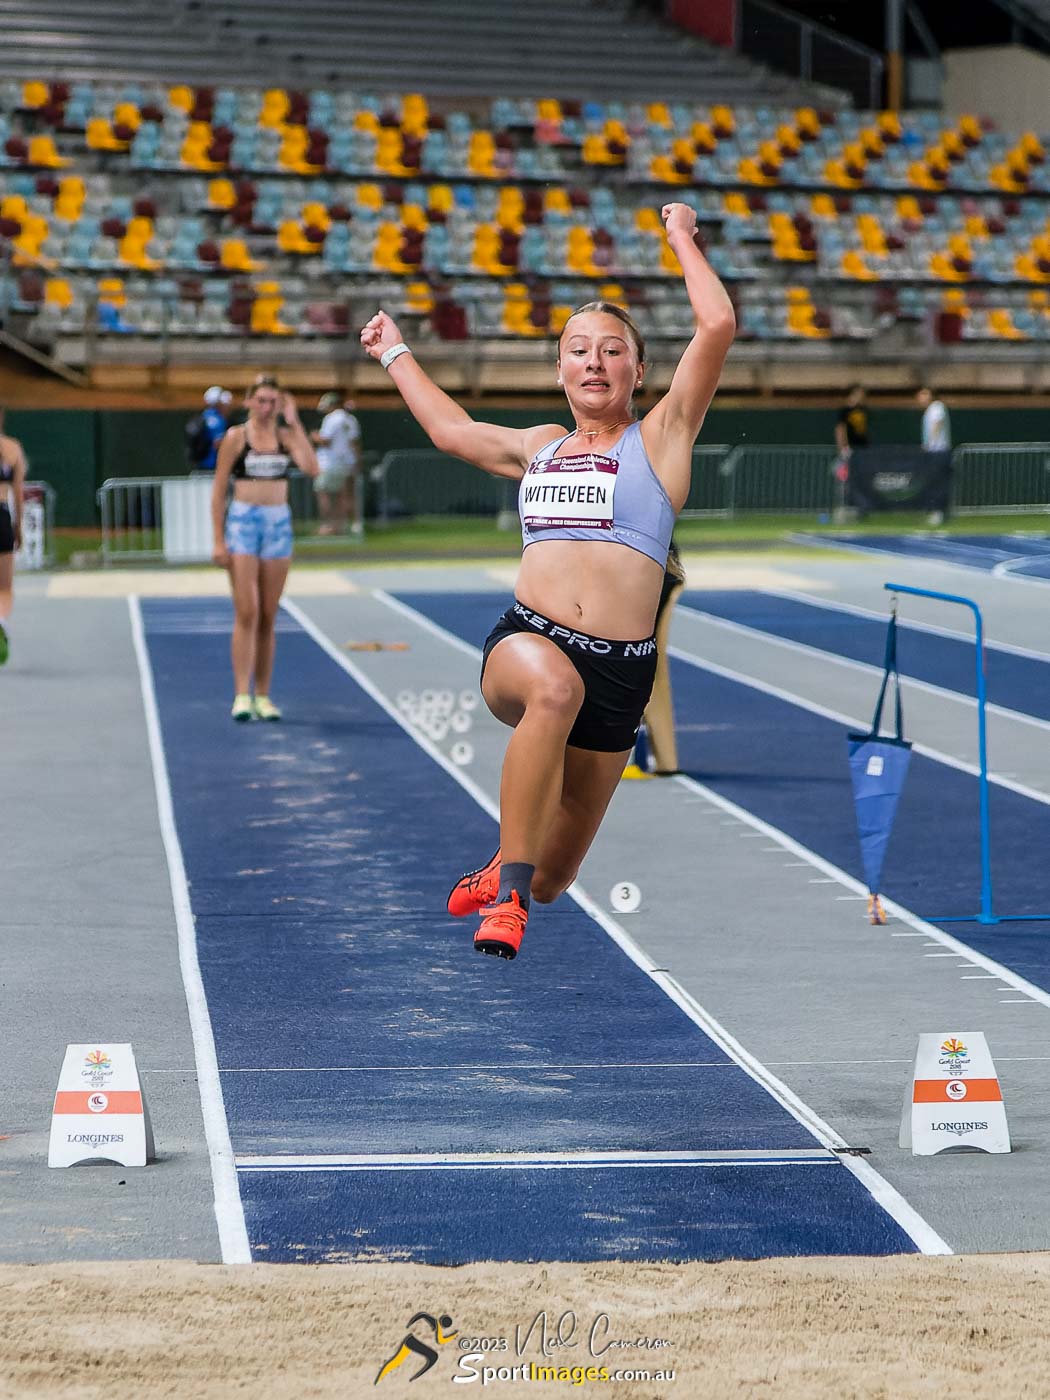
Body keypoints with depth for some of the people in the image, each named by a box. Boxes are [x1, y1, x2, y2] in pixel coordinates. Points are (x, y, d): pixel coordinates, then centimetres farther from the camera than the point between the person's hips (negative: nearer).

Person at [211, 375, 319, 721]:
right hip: (243, 522, -3)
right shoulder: (236, 437, -1)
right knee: (246, 613, -11)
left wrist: (294, 422, -11)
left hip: (279, 524, 3)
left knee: (268, 618, 6)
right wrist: (218, 540, -6)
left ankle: (263, 696, 11)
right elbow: (219, 490, 0)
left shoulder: (286, 435, 6)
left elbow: (311, 468, -13)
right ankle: (242, 695, -12)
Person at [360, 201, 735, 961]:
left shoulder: (659, 438, 9)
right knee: (554, 686, -40)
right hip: (525, 640, 1)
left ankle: (510, 875, 45)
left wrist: (683, 237, 9)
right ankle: (507, 892, -34)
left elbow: (718, 327, -2)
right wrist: (395, 352, 51)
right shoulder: (541, 446, 22)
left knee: (552, 879, 6)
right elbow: (450, 429, 40)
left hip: (620, 669, -1)